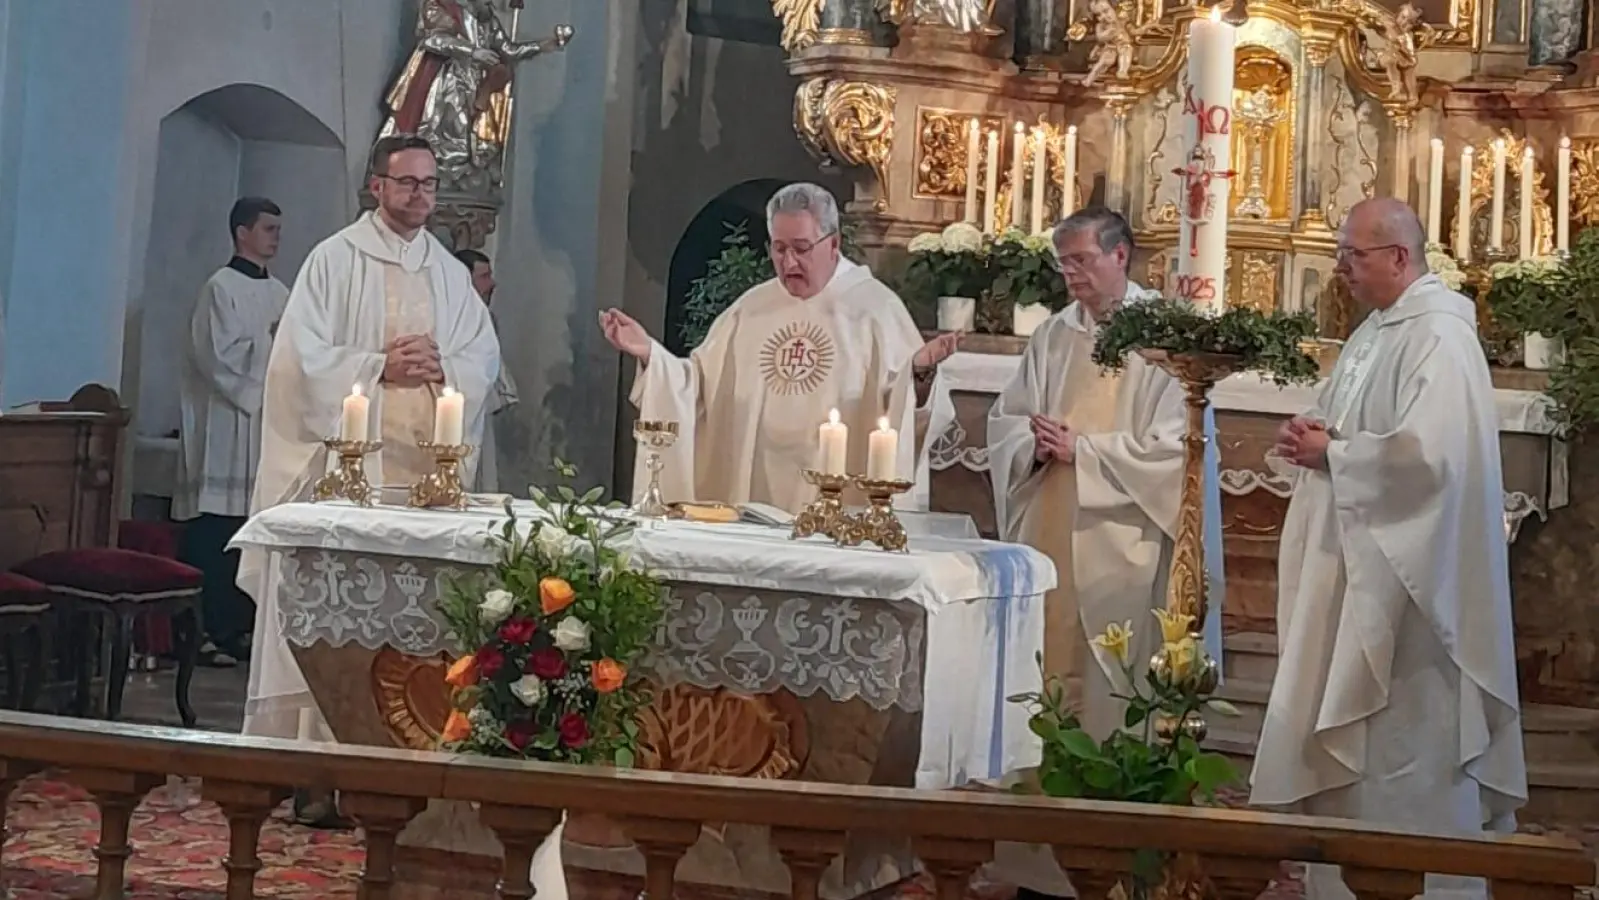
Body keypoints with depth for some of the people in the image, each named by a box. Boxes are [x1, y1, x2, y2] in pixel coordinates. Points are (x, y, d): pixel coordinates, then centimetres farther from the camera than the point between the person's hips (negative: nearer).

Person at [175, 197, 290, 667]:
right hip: (226, 427, -7)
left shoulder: (280, 293, 16)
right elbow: (219, 357, -12)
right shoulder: (222, 287, -5)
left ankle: (239, 628, 12)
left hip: (268, 427, 7)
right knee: (215, 536, -6)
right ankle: (204, 632, -2)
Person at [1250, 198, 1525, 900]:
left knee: (1404, 742, -1)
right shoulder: (1376, 331, 13)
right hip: (1354, 564, 10)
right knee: (1348, 733, 14)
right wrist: (1312, 438, -1)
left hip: (1401, 574, -10)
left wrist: (1330, 454, -16)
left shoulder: (1439, 337, -17)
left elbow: (1426, 452, -28)